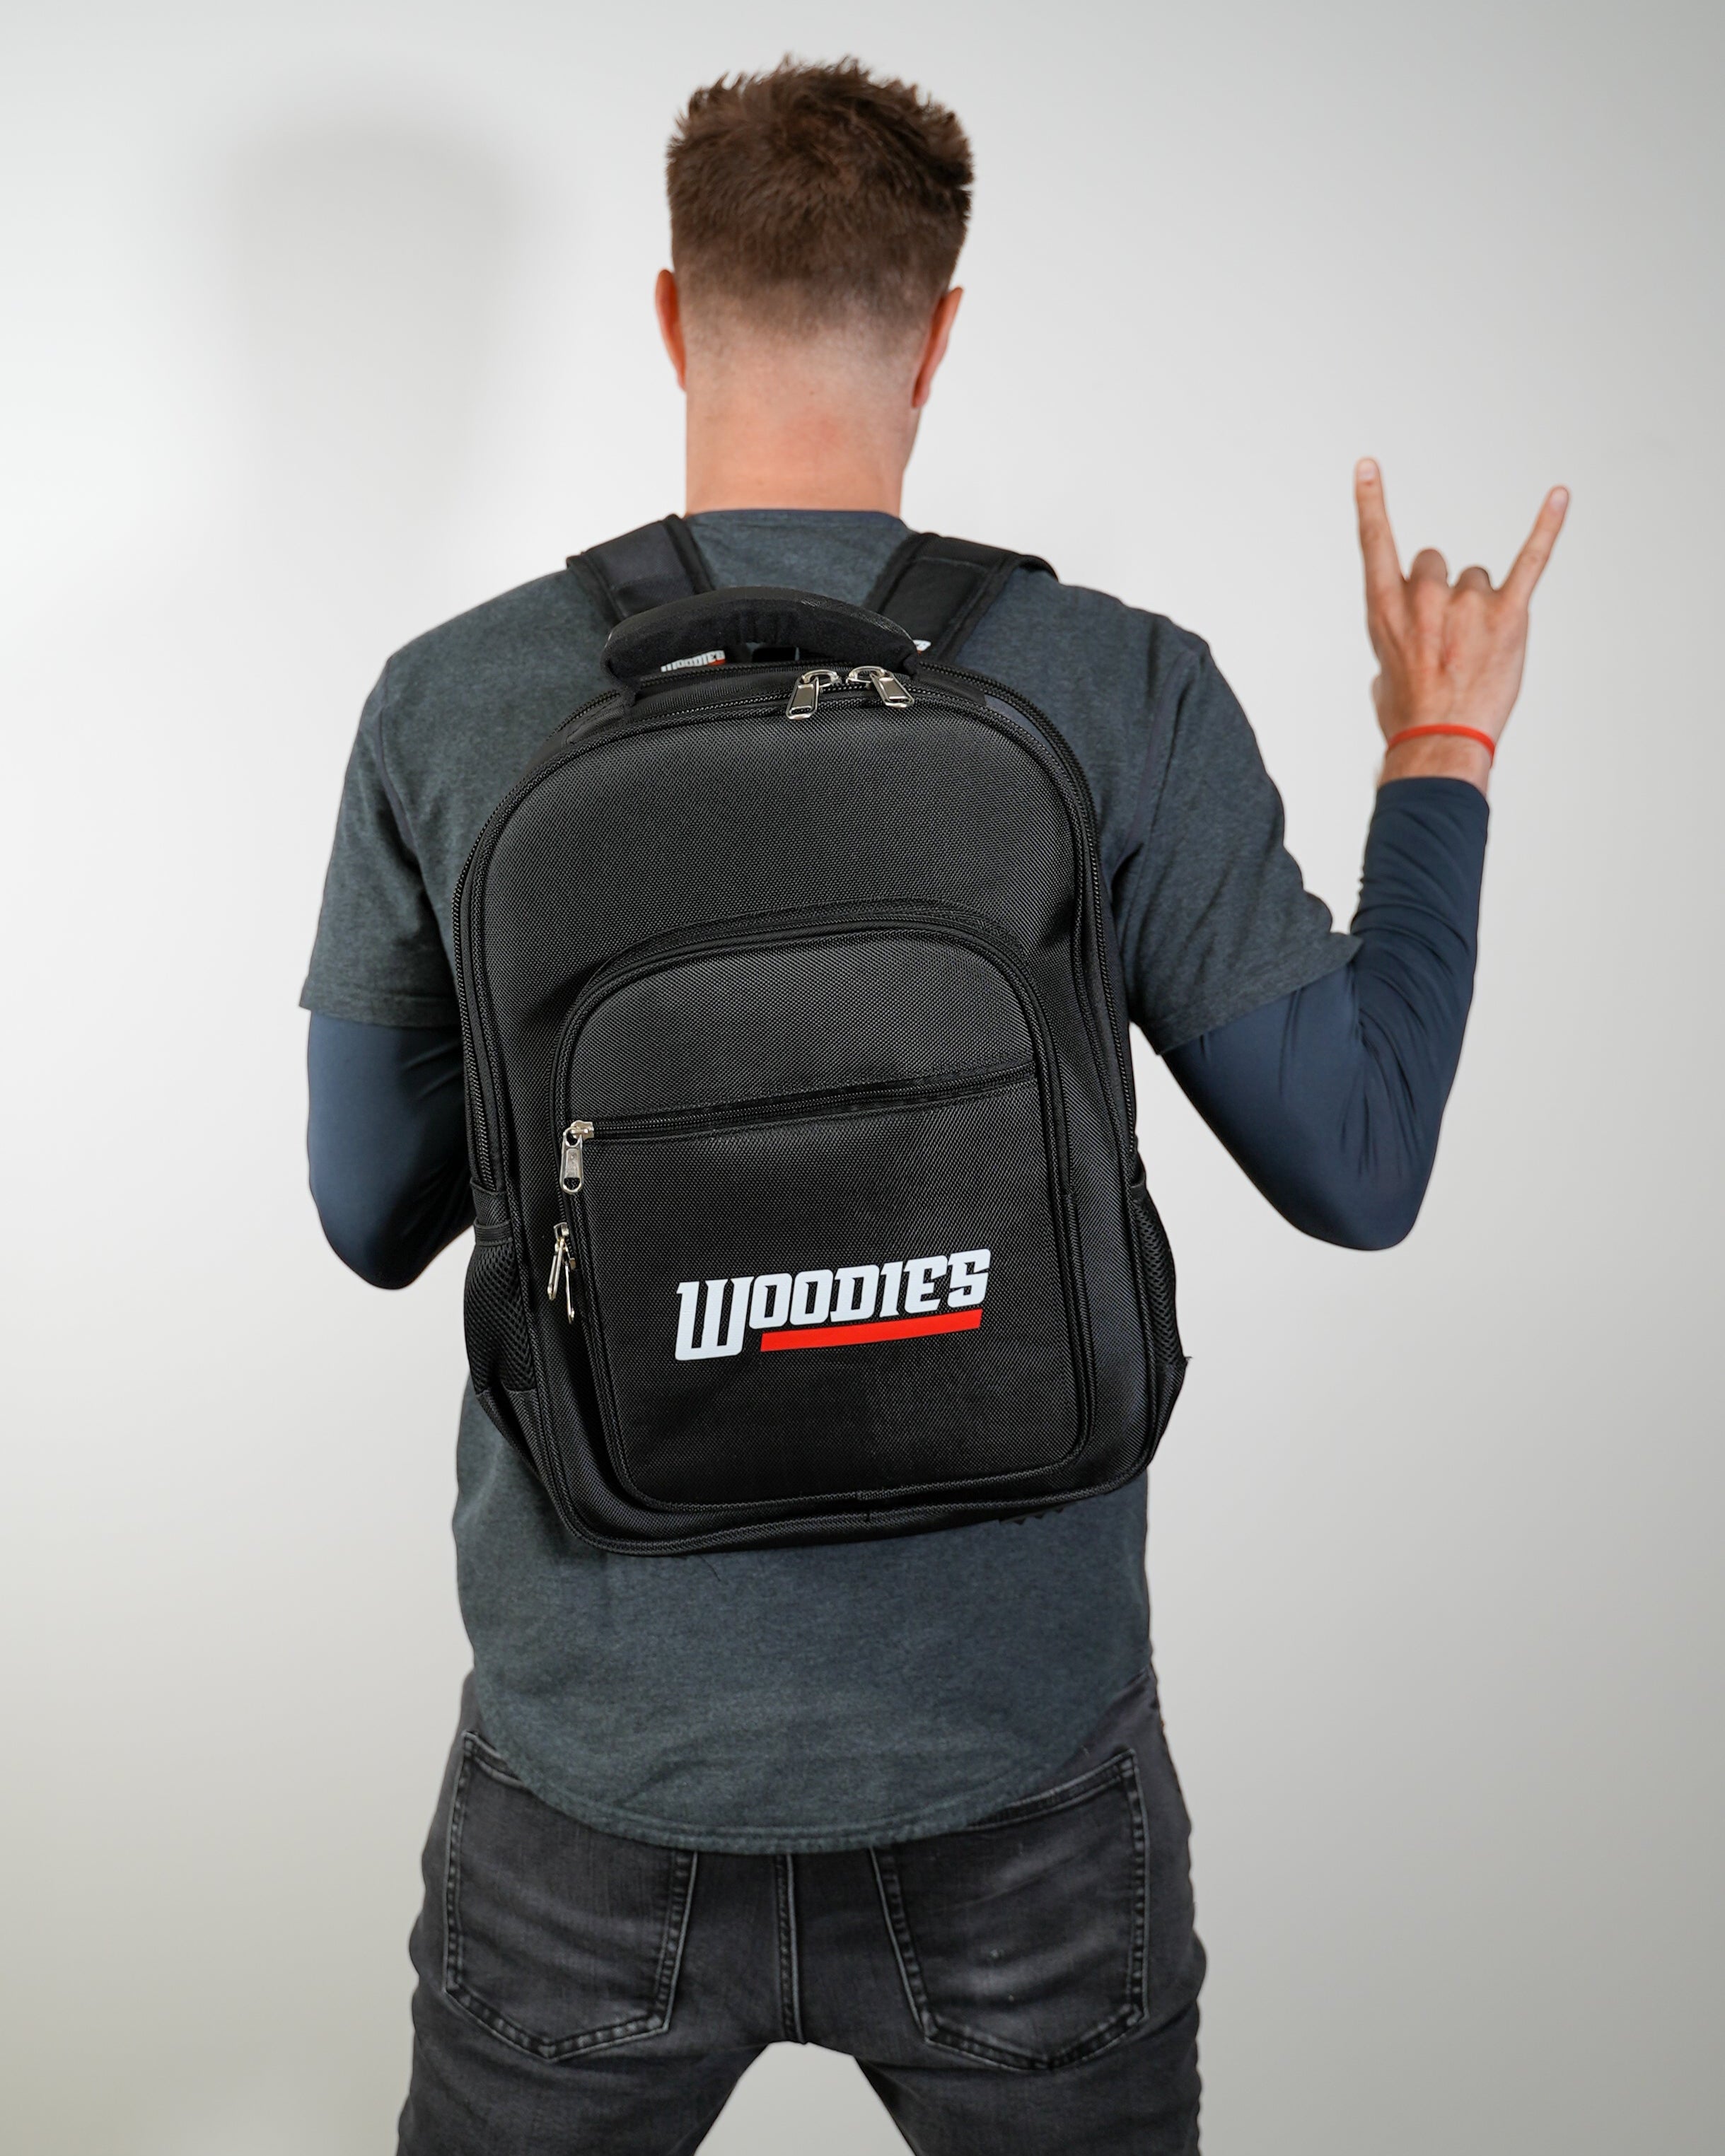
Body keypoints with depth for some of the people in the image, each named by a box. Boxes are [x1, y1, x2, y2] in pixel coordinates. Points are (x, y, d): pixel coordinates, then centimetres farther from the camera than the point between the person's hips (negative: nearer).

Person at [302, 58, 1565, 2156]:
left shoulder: (450, 703, -8)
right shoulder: (1121, 695, -12)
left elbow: (374, 1218, 1)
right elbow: (1358, 1167, -3)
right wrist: (1442, 758, 9)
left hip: (602, 1765, 1)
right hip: (1011, 1760, 0)